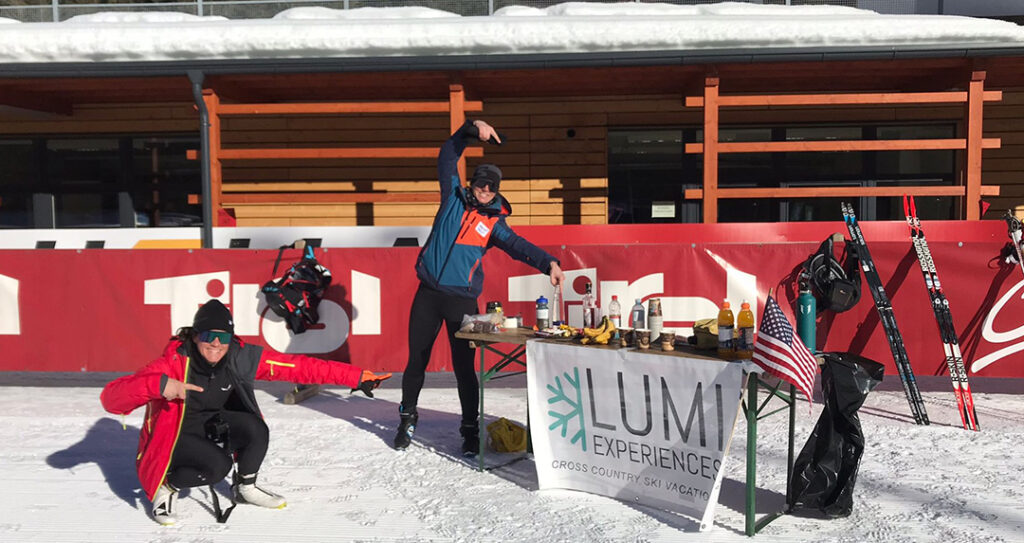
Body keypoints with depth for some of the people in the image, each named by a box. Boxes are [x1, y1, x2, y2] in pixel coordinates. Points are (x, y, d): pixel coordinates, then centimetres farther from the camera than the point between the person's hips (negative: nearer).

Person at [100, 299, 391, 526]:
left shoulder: (241, 357, -19)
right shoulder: (173, 364, -29)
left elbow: (300, 366, -20)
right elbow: (111, 397, -36)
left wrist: (356, 377, -22)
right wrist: (159, 385, -54)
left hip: (212, 422, 4)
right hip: (173, 433, -4)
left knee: (256, 430, -24)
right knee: (217, 465, -31)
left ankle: (245, 486, 6)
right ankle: (165, 487, 0)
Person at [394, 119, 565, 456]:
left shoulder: (494, 223, 5)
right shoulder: (453, 197, 8)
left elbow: (519, 246, -9)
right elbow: (447, 157, 9)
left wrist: (548, 263, -26)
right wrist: (472, 130, -3)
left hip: (462, 300, -1)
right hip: (428, 293, 1)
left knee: (464, 367, 1)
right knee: (416, 360, 8)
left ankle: (470, 431, 15)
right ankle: (407, 419, 27)